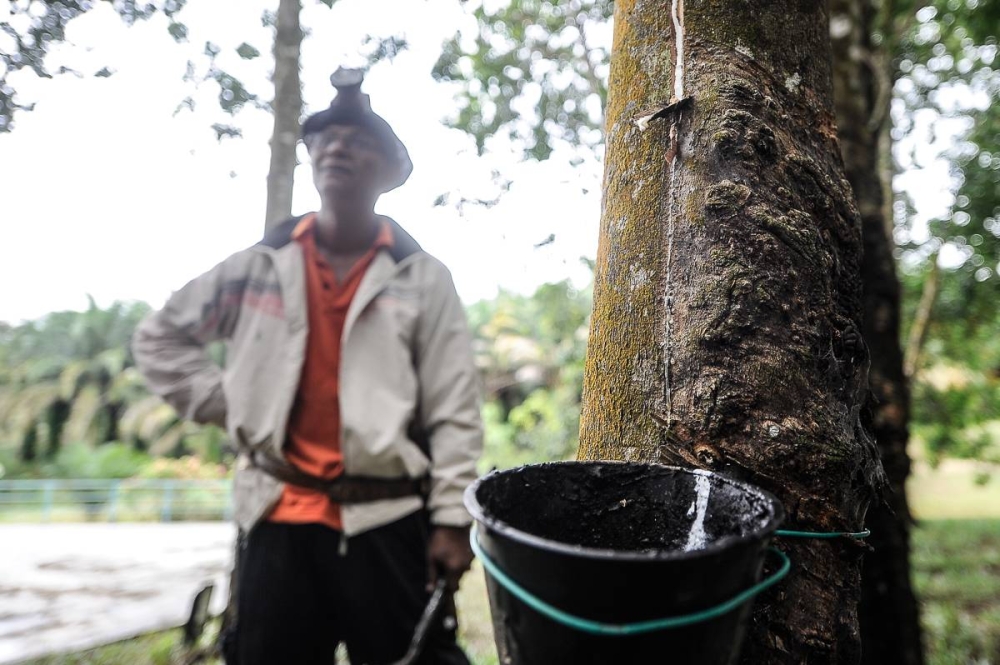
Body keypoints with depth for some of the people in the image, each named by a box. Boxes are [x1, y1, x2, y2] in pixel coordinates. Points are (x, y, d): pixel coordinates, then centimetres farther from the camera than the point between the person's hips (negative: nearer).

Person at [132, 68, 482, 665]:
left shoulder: (424, 279, -1)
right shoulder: (258, 268, 5)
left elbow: (453, 413, -4)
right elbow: (159, 337, 16)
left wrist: (451, 519, -7)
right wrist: (228, 405, 4)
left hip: (388, 521, -2)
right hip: (280, 517, 3)